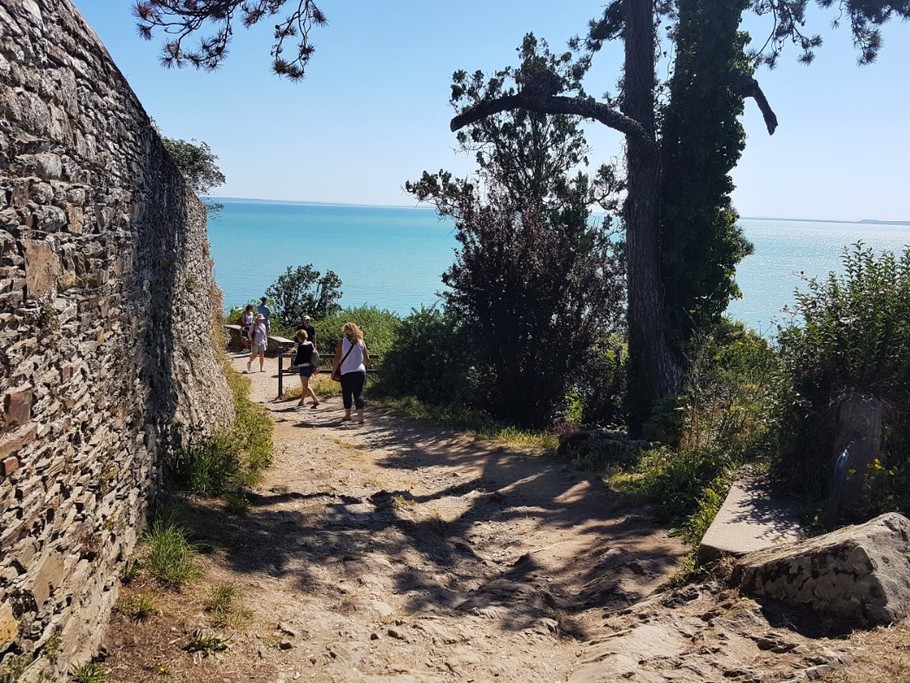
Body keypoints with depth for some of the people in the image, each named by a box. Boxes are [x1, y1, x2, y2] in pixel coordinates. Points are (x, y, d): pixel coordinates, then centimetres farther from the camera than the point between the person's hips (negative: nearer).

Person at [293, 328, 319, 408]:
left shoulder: (301, 346, -15)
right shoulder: (310, 344, 5)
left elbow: (298, 358, -15)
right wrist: (315, 367, 18)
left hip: (304, 367, -8)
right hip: (310, 366, 8)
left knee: (305, 386, -6)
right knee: (304, 385, 20)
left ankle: (316, 400, -17)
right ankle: (302, 400, 30)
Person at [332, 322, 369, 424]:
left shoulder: (342, 341, -4)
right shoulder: (361, 342, 5)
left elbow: (337, 359, -6)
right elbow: (367, 359, 7)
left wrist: (333, 371, 4)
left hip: (346, 372, -2)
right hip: (360, 372, 2)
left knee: (347, 395, 13)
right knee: (358, 393, 1)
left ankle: (347, 415, 27)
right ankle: (360, 417, -10)